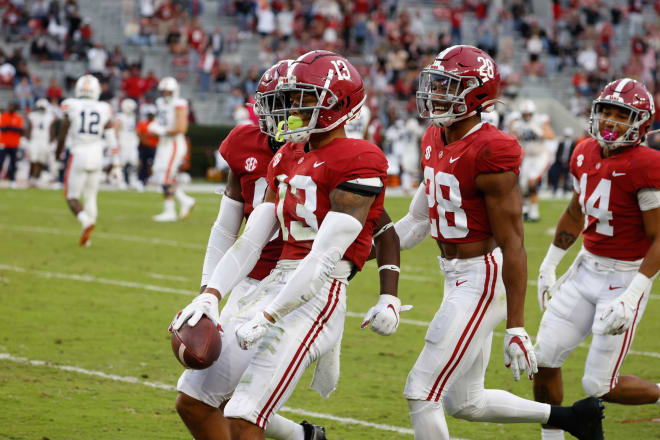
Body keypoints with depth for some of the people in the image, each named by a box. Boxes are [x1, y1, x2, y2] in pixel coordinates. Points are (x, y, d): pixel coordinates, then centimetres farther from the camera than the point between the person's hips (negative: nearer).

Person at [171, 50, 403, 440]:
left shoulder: (358, 162, -11)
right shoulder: (288, 159, 16)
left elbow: (325, 258, -17)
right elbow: (251, 240, 12)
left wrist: (266, 318, -19)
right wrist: (210, 296, -2)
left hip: (318, 297, -9)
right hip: (275, 285, 9)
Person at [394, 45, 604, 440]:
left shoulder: (490, 152, -20)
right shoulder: (435, 140, 7)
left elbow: (512, 244, -20)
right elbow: (422, 217, 19)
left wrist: (516, 328, -20)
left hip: (483, 279, -9)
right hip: (456, 275, 9)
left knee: (422, 392, -8)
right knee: (464, 403, 17)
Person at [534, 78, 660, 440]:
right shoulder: (586, 154, 4)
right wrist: (549, 266, 23)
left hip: (624, 278, -7)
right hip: (586, 269, 7)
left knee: (600, 386, -4)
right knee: (545, 359, 3)